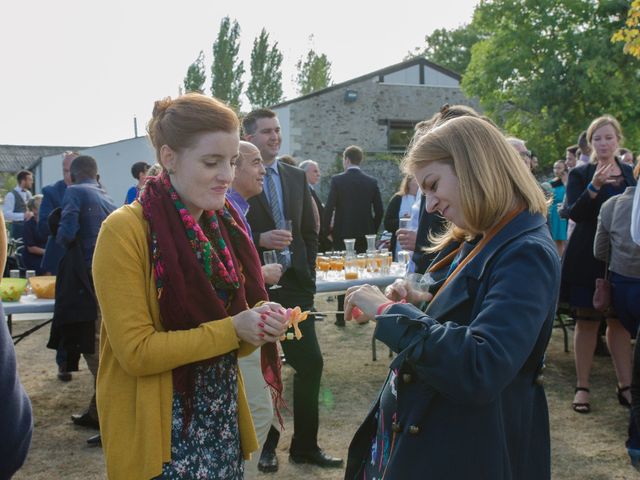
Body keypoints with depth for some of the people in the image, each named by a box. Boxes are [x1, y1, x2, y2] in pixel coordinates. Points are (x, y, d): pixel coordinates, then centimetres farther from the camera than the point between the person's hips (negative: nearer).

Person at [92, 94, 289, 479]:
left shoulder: (225, 225, 4)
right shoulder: (125, 231, -16)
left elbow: (232, 341, 10)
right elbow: (136, 351, -19)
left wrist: (260, 325, -11)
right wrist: (233, 329, -22)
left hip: (222, 418, 6)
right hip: (160, 428, -6)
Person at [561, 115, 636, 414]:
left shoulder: (631, 175, 9)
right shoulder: (580, 174, -2)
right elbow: (574, 213, -14)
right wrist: (594, 186, -26)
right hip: (588, 258, -3)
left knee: (619, 320, 9)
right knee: (587, 321, 2)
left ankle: (625, 385, 16)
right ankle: (582, 387, 8)